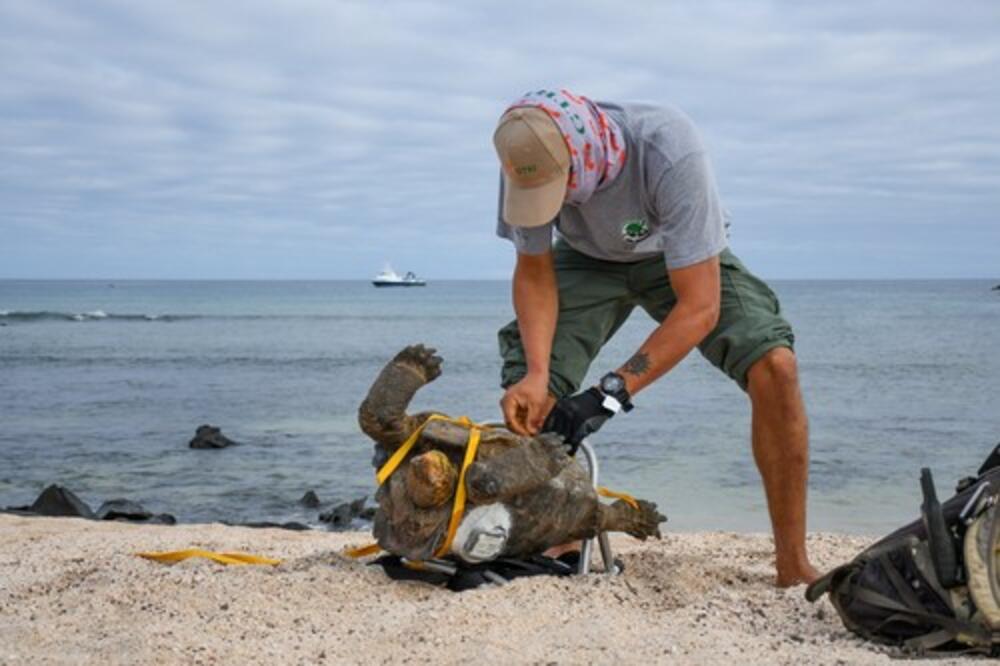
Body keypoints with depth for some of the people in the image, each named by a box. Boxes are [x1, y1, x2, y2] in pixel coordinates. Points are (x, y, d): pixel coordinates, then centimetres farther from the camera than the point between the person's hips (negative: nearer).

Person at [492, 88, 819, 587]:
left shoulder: (669, 151, -41)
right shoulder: (529, 160, -30)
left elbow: (699, 307, -38)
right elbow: (534, 272, -15)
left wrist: (610, 394, -43)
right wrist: (535, 374, -31)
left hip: (684, 259, -3)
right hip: (588, 259, 3)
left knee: (773, 366, -25)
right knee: (526, 396, -17)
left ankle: (793, 567, -12)